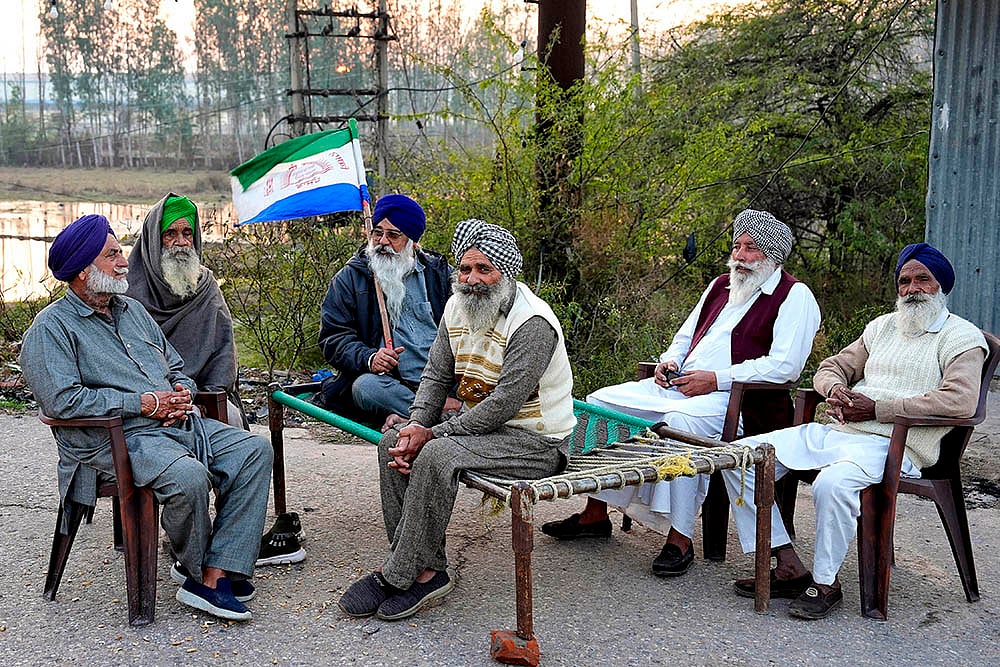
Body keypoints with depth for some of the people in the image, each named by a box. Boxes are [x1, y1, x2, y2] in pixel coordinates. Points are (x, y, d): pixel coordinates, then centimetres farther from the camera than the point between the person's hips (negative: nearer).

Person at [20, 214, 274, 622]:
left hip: (176, 423, 8)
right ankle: (196, 568, -6)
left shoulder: (132, 310, 23)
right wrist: (143, 404, -14)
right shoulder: (51, 328, -2)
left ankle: (214, 575, -17)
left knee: (255, 450, -11)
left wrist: (181, 394, 3)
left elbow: (177, 367, 28)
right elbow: (63, 401, -16)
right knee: (188, 476, -34)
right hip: (112, 439, -8)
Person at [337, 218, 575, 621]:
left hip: (535, 441, -9)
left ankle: (397, 576, -17)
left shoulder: (532, 323, -22)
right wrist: (415, 427, -11)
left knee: (438, 454, -29)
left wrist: (432, 433, -22)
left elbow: (504, 405, -26)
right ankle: (426, 569, -8)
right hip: (478, 422, 9)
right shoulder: (457, 307, 4)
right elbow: (435, 376, 7)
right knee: (393, 442, -6)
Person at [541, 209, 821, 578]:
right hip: (680, 385, 8)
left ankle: (680, 539, -29)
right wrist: (669, 362, 6)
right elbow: (686, 336, 30)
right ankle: (595, 513, 2)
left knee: (681, 421, -39)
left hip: (738, 399, -8)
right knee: (601, 401, -3)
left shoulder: (794, 296, -2)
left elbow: (785, 365, -14)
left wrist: (716, 379, -17)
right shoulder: (721, 286, 22)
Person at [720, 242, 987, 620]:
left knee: (833, 483, -40)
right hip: (835, 432, 7)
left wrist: (877, 409, -15)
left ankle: (825, 583, -17)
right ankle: (789, 568, -9)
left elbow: (961, 401, -15)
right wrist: (835, 389, 0)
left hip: (893, 445, -7)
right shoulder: (883, 326, 24)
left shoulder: (962, 337, 3)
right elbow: (831, 368, 28)